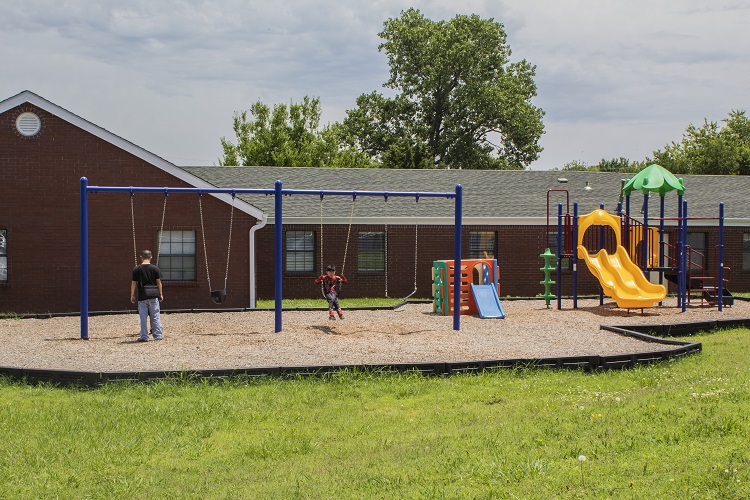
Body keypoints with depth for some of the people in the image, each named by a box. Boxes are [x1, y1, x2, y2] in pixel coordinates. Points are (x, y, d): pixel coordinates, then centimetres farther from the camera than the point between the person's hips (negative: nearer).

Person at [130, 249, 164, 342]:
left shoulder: (136, 269, -3)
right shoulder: (155, 268, -2)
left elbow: (134, 283, 0)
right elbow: (158, 282, 1)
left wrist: (132, 296, 8)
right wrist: (161, 294, 10)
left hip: (142, 297, -1)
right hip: (153, 296, 1)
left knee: (143, 317, 4)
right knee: (155, 317, 8)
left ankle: (144, 337, 5)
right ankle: (158, 335, 10)